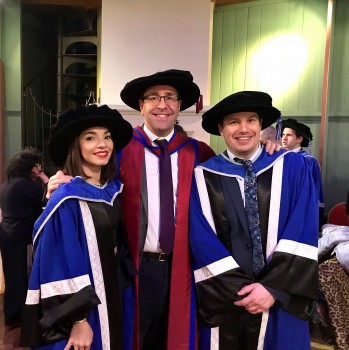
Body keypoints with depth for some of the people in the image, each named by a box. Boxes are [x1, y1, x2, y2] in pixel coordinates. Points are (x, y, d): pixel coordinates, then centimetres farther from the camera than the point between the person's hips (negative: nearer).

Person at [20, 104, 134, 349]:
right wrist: (78, 320, -18)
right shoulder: (67, 199, -20)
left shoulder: (115, 190, 1)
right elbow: (62, 264, -20)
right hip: (78, 302, -7)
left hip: (111, 294, 7)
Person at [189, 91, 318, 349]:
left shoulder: (292, 167, -2)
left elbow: (303, 232, -8)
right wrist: (240, 288, -13)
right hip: (225, 301, 0)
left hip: (281, 297, 0)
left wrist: (274, 287, -14)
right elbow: (202, 240, -7)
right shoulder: (204, 177, -2)